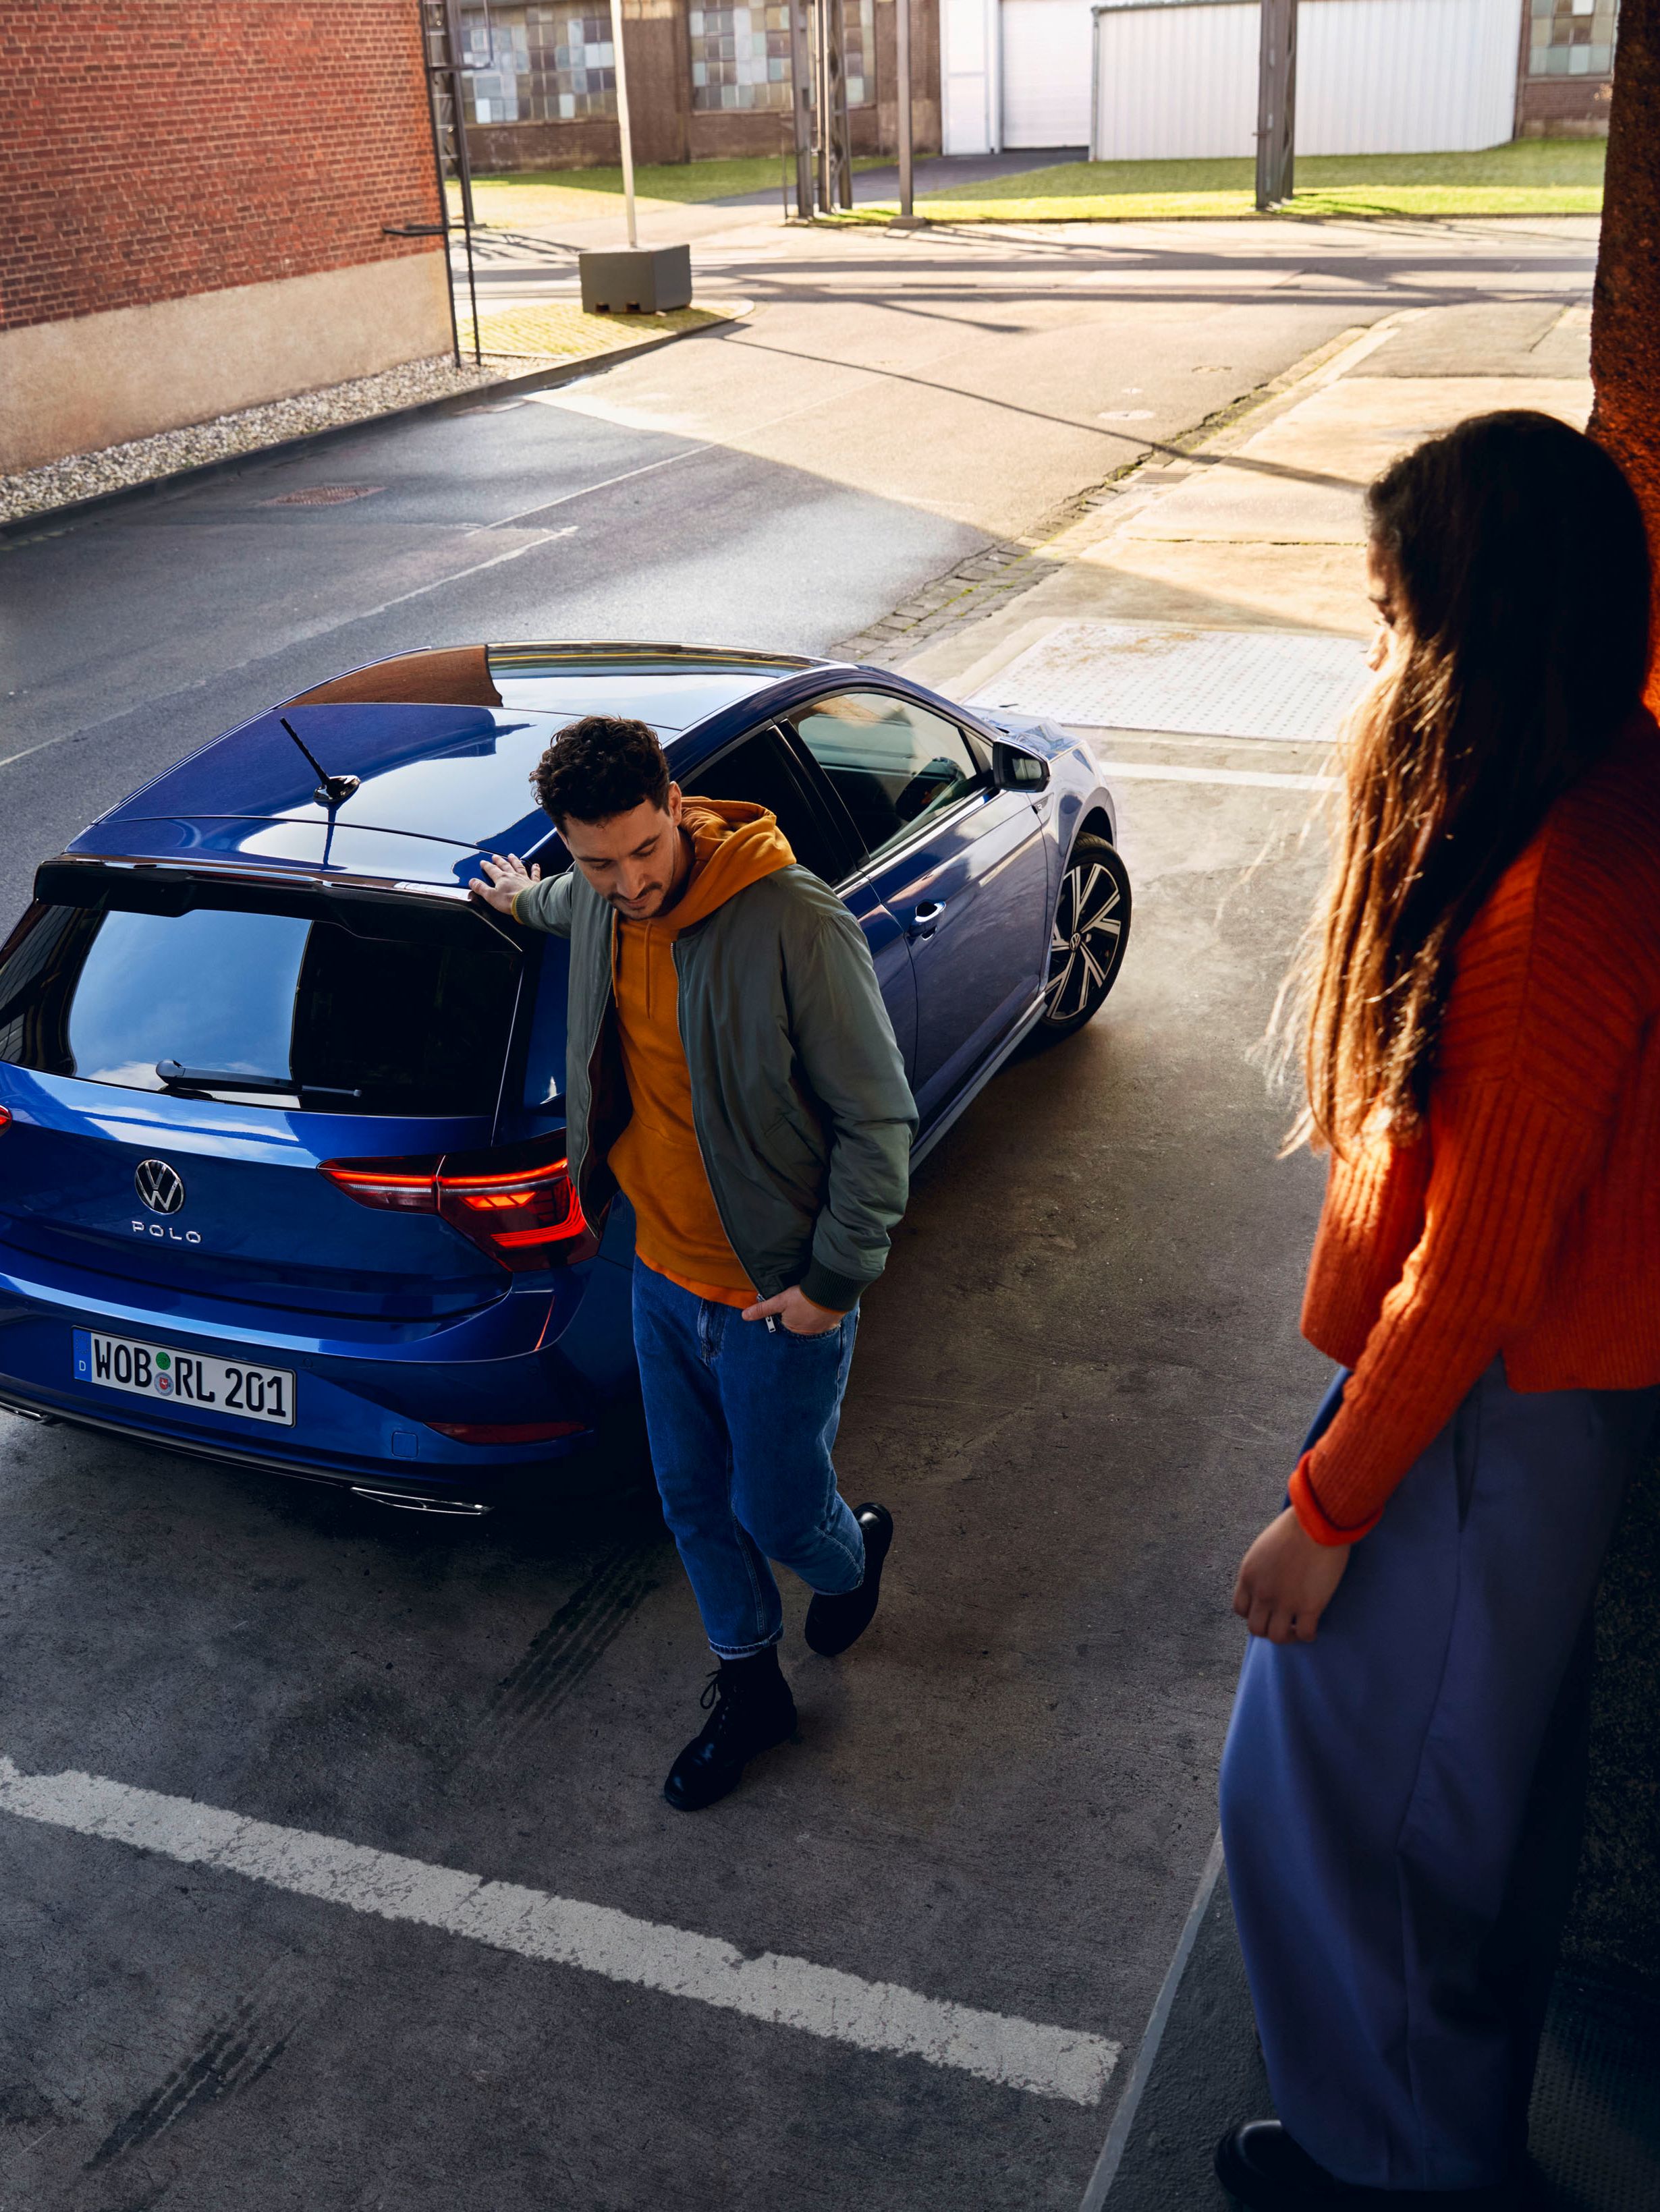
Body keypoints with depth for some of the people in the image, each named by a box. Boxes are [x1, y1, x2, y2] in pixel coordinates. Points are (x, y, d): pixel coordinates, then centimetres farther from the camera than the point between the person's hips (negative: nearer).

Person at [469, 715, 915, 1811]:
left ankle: (854, 1552, 46)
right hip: (662, 1274, 6)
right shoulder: (596, 901, -6)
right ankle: (750, 1687, 40)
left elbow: (878, 1120, -20)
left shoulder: (795, 925, -27)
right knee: (694, 1500, 18)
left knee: (775, 1510, 10)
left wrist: (834, 1279, -17)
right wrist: (528, 897, 43)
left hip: (778, 1296, -6)